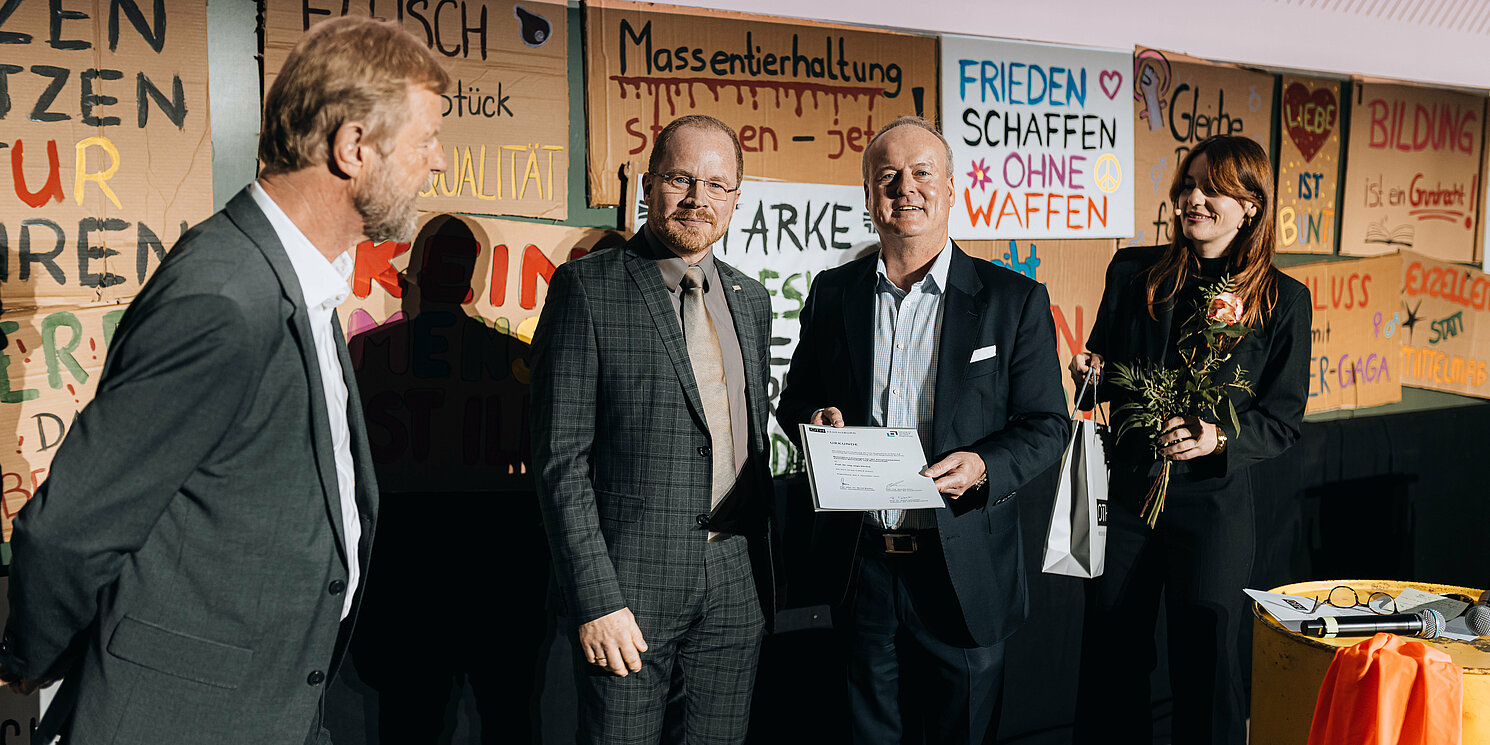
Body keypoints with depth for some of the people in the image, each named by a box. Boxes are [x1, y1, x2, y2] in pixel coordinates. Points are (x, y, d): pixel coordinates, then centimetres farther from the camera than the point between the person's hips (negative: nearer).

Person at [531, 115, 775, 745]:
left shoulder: (750, 299, 11)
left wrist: (761, 562, 14)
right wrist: (596, 598, -16)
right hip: (630, 580, -5)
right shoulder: (587, 286, -7)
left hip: (736, 586, 5)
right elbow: (561, 457, -11)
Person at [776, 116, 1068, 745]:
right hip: (858, 568, 2)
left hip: (965, 572, -2)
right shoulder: (832, 293, 6)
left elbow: (1047, 426, -2)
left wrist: (983, 466, -21)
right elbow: (794, 401, 14)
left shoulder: (1015, 300, -2)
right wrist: (816, 422, -10)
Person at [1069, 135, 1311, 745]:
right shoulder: (1133, 272, 4)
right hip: (1125, 487, 2)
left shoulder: (1283, 300, -2)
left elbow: (1283, 419, -1)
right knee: (1112, 655, 11)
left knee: (1205, 665, 8)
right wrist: (1093, 370, -8)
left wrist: (1221, 438, -19)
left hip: (1214, 502, -2)